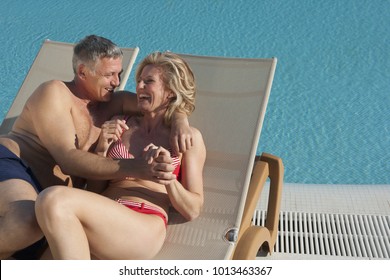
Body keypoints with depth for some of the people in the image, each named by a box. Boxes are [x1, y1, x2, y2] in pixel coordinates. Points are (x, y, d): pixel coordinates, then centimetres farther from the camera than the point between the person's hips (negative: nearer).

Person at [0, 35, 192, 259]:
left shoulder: (112, 102, 16)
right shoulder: (55, 93, -3)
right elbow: (68, 160, -16)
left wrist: (180, 119, -11)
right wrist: (136, 168, -28)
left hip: (41, 199, 7)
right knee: (29, 221, -39)